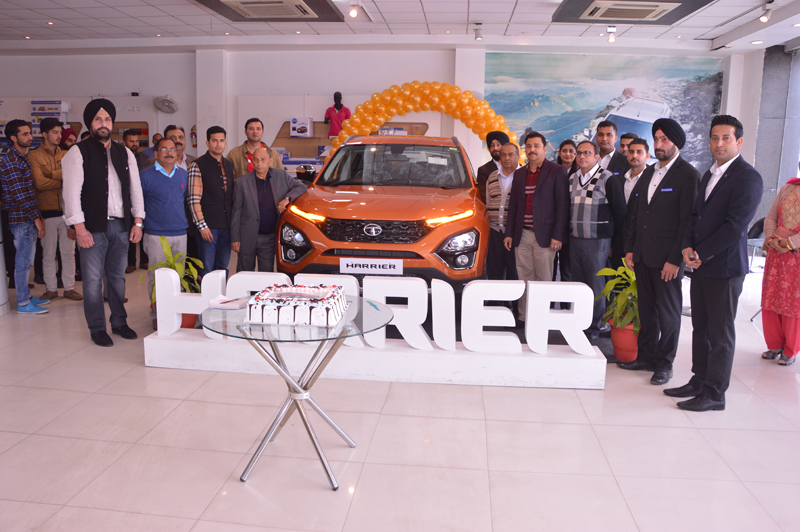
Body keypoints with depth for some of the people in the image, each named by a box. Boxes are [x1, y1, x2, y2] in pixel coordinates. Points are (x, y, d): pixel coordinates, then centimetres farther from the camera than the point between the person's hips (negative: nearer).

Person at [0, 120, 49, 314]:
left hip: (28, 219, 9)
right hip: (22, 219, -9)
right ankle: (23, 303, 4)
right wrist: (37, 218, -17)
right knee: (23, 261, -3)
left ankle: (26, 296, 25)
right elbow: (19, 195, -19)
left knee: (26, 260, 15)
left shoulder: (21, 158, 16)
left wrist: (38, 217, 17)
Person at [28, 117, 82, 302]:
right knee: (48, 253, 6)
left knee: (68, 252, 7)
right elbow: (40, 183, -14)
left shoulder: (66, 155, 12)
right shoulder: (34, 156, -2)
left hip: (66, 210, 3)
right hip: (47, 212, -3)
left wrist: (52, 174, -12)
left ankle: (69, 287, 16)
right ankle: (51, 289, 17)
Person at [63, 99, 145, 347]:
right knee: (93, 279, 2)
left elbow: (135, 188, 12)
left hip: (121, 225, 4)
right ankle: (97, 329, 13)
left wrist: (137, 222, 5)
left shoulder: (124, 153, 12)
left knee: (117, 277, 13)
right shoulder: (78, 153, -2)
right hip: (93, 227, -4)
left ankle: (119, 322, 25)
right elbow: (72, 192, -7)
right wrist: (80, 228, -13)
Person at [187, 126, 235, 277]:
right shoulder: (197, 165, -4)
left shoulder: (229, 165, 14)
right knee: (206, 269, -3)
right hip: (208, 226, -5)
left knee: (223, 268, 10)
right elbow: (193, 200, -9)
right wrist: (202, 225, -15)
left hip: (227, 225, 5)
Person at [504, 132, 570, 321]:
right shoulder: (519, 174, 16)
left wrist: (557, 235, -11)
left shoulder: (557, 171, 0)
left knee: (544, 280, 0)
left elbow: (563, 205, -5)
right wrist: (509, 233, 11)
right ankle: (524, 317, 12)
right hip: (522, 235, 5)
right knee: (525, 280, 6)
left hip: (544, 235, -4)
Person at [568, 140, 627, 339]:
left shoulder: (608, 179, -7)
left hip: (597, 241, -5)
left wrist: (612, 238, -1)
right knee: (577, 284, 10)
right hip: (575, 239, 6)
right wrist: (568, 234, 12)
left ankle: (595, 327, 12)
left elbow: (620, 211, -5)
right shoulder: (572, 179, 11)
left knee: (596, 286, 0)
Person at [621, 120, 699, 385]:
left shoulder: (688, 174, -8)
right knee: (646, 309, 13)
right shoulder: (648, 173, 14)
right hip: (643, 255, 6)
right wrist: (630, 249, 10)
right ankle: (646, 356, 24)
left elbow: (688, 221, -12)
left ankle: (664, 364, 16)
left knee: (668, 311, 4)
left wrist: (675, 259, -15)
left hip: (668, 258, -6)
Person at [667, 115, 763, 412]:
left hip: (724, 267, -8)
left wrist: (701, 254, -13)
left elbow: (735, 226, -17)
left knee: (720, 334, 1)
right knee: (700, 328, 15)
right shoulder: (709, 174, 17)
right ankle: (699, 381, 26)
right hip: (700, 265, 8)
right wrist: (688, 247, 0)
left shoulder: (748, 178, -11)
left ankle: (714, 394, 10)